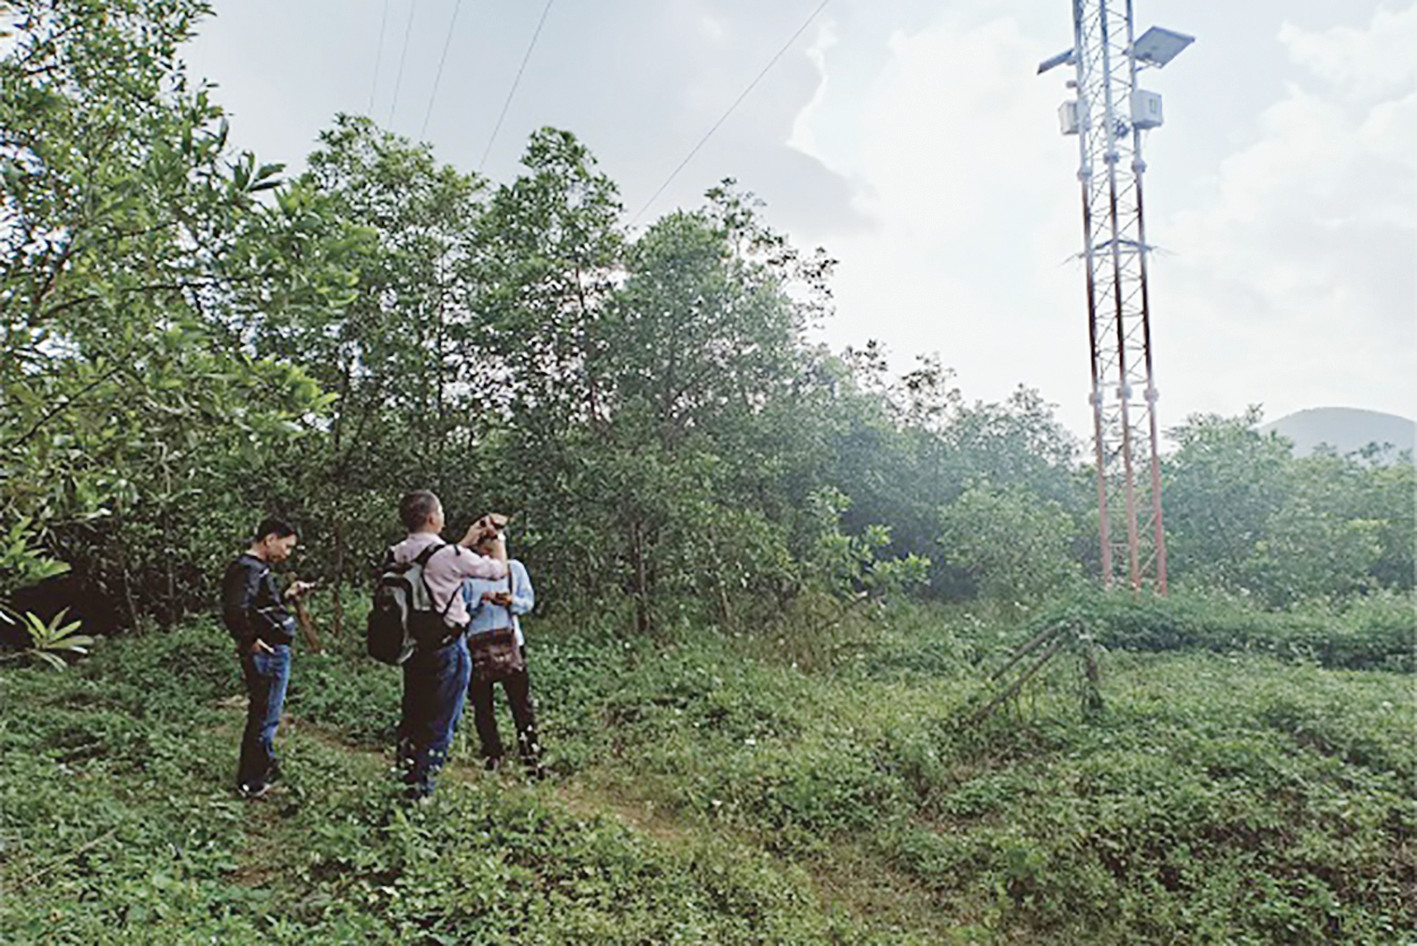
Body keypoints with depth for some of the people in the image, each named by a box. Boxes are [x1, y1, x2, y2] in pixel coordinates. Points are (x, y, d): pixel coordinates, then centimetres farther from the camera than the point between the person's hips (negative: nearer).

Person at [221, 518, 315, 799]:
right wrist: (250, 640, -21)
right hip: (268, 653, -10)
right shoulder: (248, 569, -18)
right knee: (264, 717, 1)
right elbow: (234, 610, -30)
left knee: (263, 715, 23)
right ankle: (251, 783, 12)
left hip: (273, 652, 10)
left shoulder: (256, 568, 14)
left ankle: (266, 766, 38)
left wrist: (287, 595, 13)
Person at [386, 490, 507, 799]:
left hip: (412, 646, 6)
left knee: (411, 714, 20)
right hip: (447, 647, -6)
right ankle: (421, 788, 8)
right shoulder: (448, 555, -19)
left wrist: (468, 541, 22)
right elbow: (499, 569, -5)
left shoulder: (398, 555, 0)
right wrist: (497, 538, 12)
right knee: (440, 723, 5)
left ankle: (406, 774, 28)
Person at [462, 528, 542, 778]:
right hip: (477, 645, 0)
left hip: (511, 643, 0)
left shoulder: (514, 568, 7)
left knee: (522, 700, -2)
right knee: (482, 703, 7)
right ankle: (492, 753, 23)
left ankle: (530, 754, 7)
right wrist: (479, 603, -18)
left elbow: (529, 601, 7)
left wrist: (510, 601, -13)